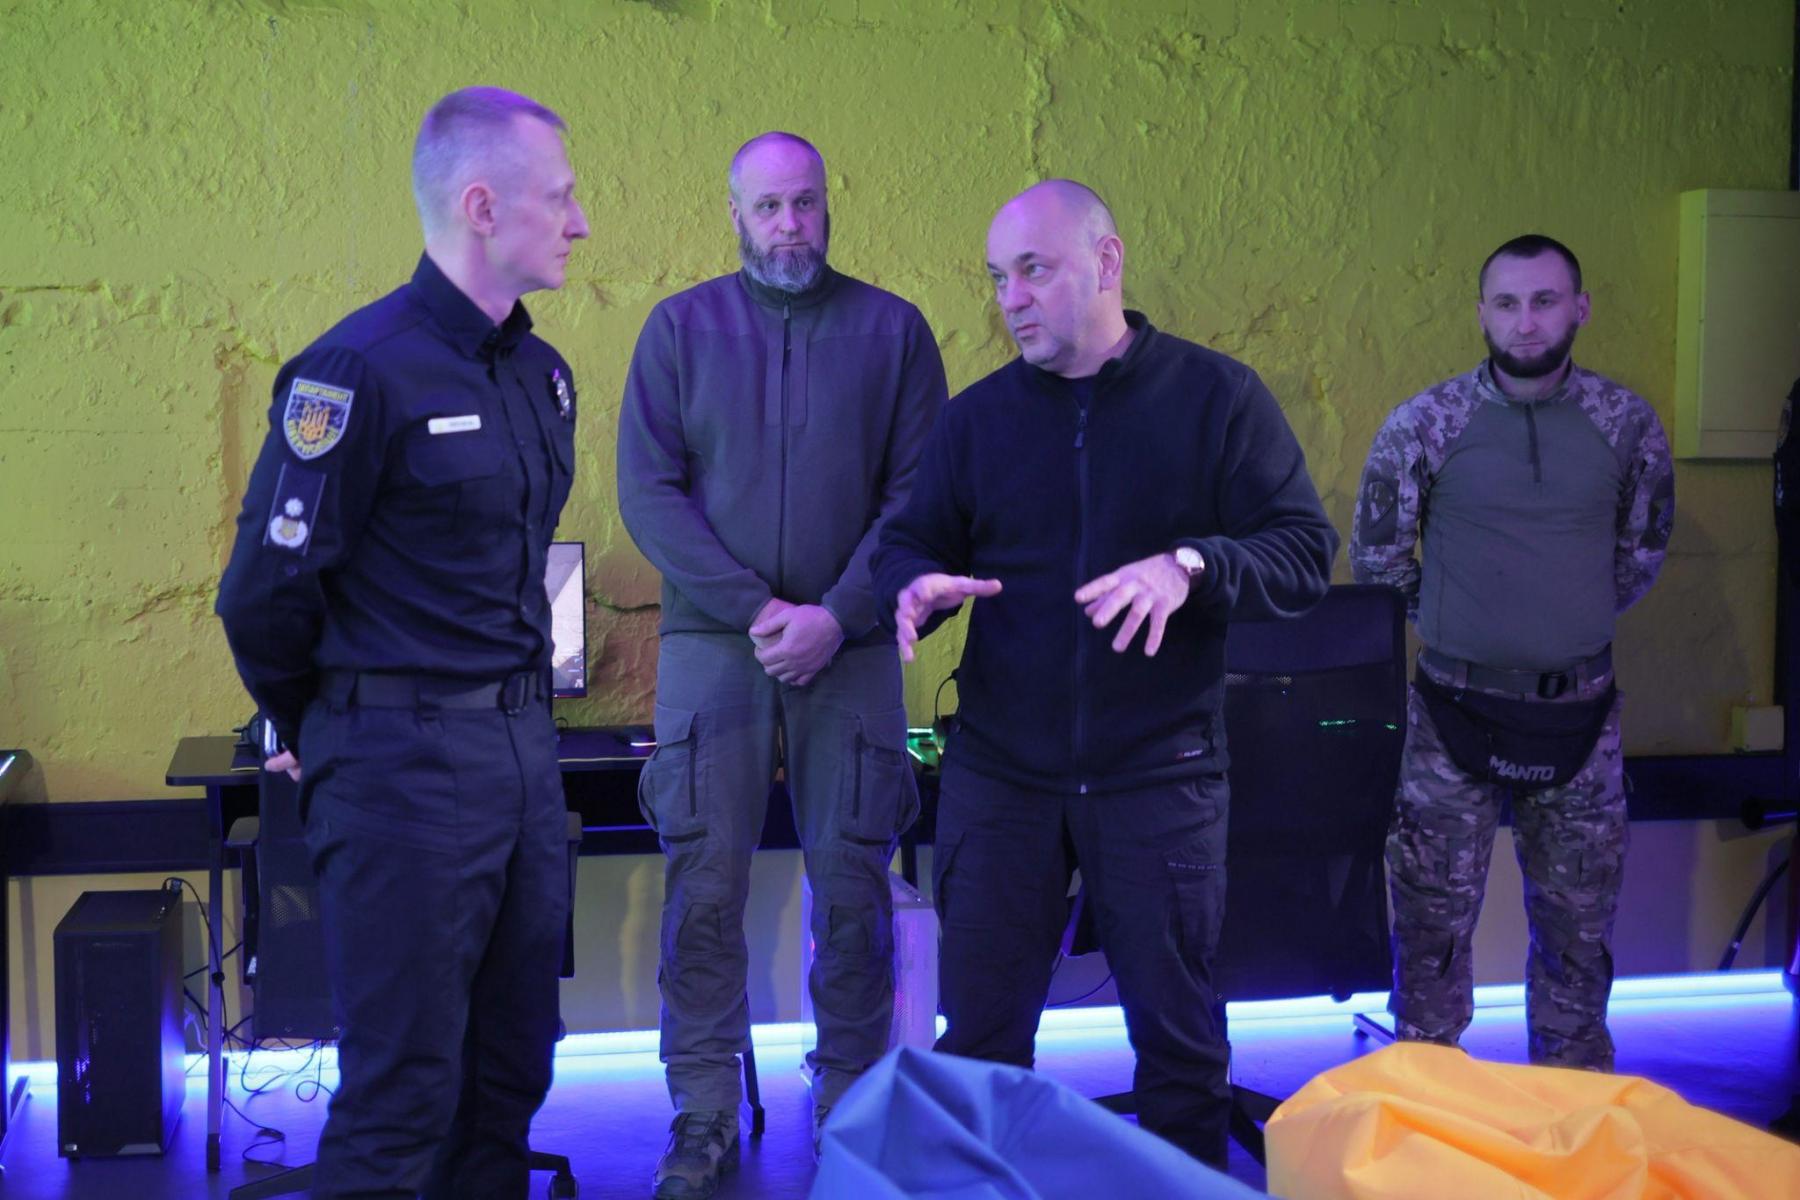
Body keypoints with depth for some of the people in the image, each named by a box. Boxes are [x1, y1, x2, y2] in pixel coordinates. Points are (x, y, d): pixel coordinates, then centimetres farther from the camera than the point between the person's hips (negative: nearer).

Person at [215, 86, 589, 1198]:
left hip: (524, 751, 7)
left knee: (509, 1075, 14)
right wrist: (316, 732, 4)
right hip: (405, 764, -7)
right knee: (402, 1095, -1)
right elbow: (267, 586, -10)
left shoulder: (542, 373, 11)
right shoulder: (360, 370, -14)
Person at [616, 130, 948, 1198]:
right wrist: (754, 608, -11)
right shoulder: (682, 327, 7)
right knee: (705, 882, -1)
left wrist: (837, 615, -12)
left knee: (853, 883, 2)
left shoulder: (894, 330, 6)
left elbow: (918, 495, 1)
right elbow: (647, 489, -1)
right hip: (713, 642, 0)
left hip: (851, 648, 0)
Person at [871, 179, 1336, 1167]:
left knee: (1177, 1032, 10)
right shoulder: (978, 415, 8)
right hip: (998, 776, 2)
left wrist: (1191, 566, -24)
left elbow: (1304, 553, -5)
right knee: (979, 1035, 8)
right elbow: (909, 542, 12)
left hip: (1158, 777, -2)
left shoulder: (1217, 397, -1)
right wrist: (914, 584, -12)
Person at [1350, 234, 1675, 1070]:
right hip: (1456, 711, -2)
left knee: (1579, 922, 12)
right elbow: (1376, 559, 3)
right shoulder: (1424, 426, -8)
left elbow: (1641, 553, 13)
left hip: (1579, 711, 2)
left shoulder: (1627, 426, -2)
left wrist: (1569, 621, 12)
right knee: (1433, 917, 5)